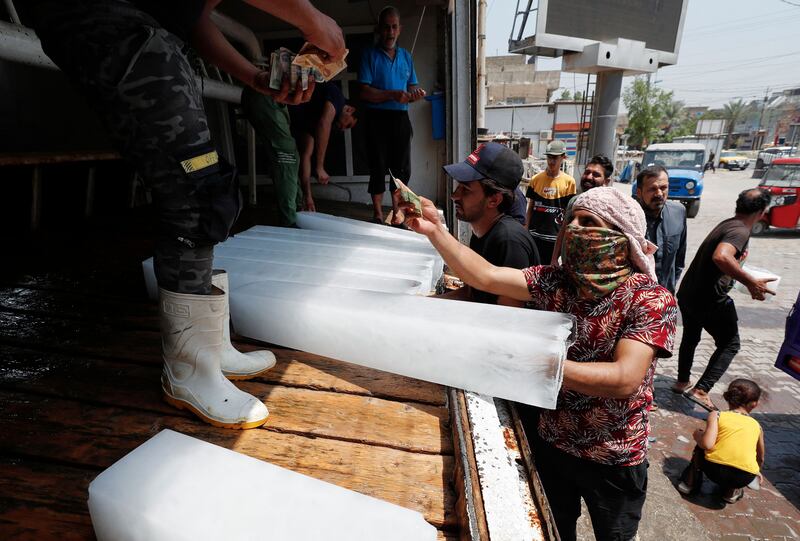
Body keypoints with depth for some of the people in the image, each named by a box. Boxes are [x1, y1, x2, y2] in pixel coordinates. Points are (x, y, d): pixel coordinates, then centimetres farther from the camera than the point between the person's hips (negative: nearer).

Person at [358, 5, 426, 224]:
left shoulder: (406, 56, 15)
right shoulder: (369, 54, 1)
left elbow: (412, 89, 17)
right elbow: (365, 92, -9)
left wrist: (416, 95, -8)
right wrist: (392, 95, -20)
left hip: (400, 118, 4)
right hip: (377, 118, -4)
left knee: (402, 167, 5)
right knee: (378, 167, -1)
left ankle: (397, 212, 17)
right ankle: (378, 214, 10)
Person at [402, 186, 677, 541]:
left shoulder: (651, 300, -22)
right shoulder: (556, 281, -10)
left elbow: (624, 379, -33)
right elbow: (486, 277, -19)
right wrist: (435, 231, -29)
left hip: (613, 460, -3)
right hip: (552, 444, 3)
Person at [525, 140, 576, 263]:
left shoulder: (569, 181, -3)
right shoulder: (536, 179, 1)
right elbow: (530, 207, 7)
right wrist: (526, 228, 3)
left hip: (555, 235, -1)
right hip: (535, 233, 1)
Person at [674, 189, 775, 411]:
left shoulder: (727, 224, 9)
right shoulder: (740, 231, -19)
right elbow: (720, 257, -40)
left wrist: (738, 260, 23)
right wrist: (751, 282, -35)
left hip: (687, 293, 9)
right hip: (710, 300, -9)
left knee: (690, 338, 25)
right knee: (730, 345, 9)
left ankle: (682, 382, 40)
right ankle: (701, 390, 3)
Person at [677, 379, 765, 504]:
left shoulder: (716, 416, 5)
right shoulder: (756, 425, 17)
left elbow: (707, 444, -10)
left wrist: (697, 435, 13)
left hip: (714, 469, -3)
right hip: (744, 477, 3)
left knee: (702, 445, 27)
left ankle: (690, 482, 23)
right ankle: (732, 491, 21)